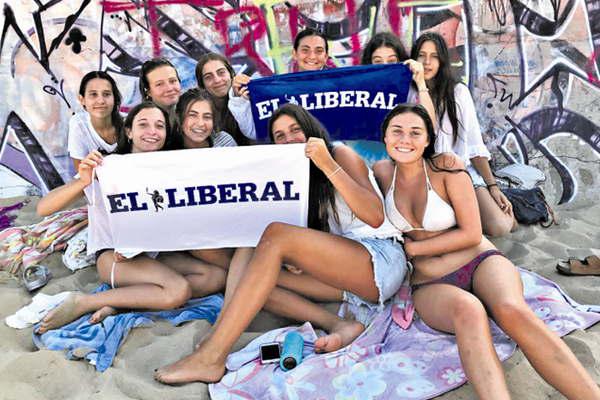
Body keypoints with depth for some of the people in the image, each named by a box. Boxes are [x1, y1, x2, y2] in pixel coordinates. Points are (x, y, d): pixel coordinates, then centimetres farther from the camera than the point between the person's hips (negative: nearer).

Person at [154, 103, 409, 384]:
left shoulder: (340, 153, 1)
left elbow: (375, 217, -14)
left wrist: (328, 165, -20)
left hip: (381, 260, -7)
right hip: (339, 271, 7)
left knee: (275, 234, -27)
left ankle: (210, 358, -34)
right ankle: (336, 326, -22)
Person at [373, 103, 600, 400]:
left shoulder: (447, 169, -5)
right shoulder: (383, 172, 3)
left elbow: (471, 234, -8)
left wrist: (412, 248, -8)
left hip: (480, 263, -1)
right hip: (430, 284, 1)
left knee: (512, 311, -36)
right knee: (468, 310, -37)